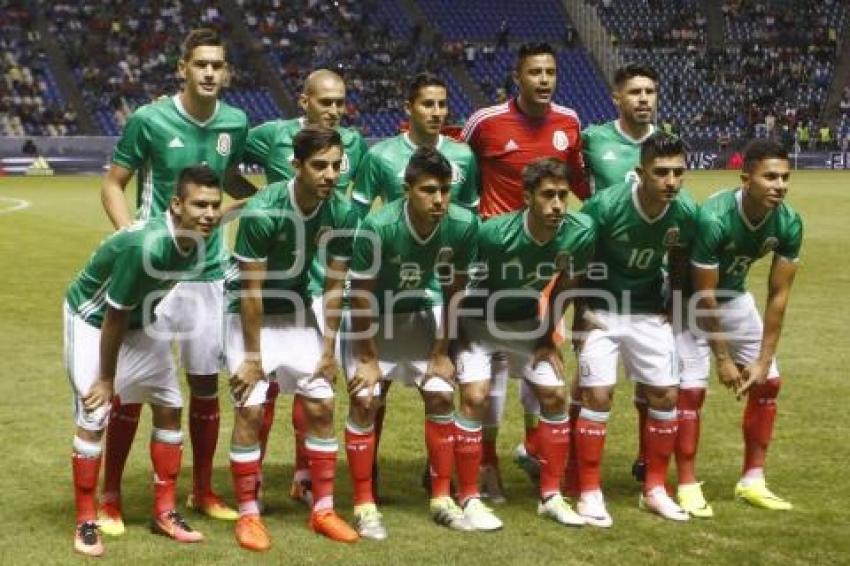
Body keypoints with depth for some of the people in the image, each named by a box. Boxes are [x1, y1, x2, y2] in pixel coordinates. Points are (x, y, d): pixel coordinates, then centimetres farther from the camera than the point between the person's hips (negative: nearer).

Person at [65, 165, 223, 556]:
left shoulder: (197, 238, -16)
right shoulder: (146, 245, -38)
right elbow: (114, 317, -27)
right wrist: (106, 378, -17)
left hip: (141, 320, 8)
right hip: (93, 319, -8)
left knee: (169, 406, 7)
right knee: (93, 418, -10)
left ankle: (164, 512, 18)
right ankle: (85, 522, 5)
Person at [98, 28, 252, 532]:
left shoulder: (236, 123, 2)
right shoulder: (149, 120, -9)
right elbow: (113, 184, -2)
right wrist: (131, 238, -17)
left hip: (208, 271, 4)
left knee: (206, 382, 10)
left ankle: (203, 491, 26)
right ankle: (110, 497, 14)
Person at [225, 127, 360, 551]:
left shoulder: (342, 213, -16)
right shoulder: (262, 211, -29)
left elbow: (334, 285, -6)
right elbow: (252, 289, -23)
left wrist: (329, 349, -5)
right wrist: (253, 356, -19)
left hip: (296, 309, 5)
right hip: (250, 312, -4)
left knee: (321, 404, 1)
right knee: (250, 409, -10)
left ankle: (323, 509, 13)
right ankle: (248, 514, 4)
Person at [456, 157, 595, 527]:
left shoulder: (579, 233, -22)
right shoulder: (495, 233, -33)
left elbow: (566, 284, -2)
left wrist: (547, 337, 3)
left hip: (526, 323, 4)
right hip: (479, 320, -4)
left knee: (555, 396, -1)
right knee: (474, 397, -17)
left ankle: (551, 497, 13)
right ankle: (468, 499, -5)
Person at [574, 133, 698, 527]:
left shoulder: (685, 211, -12)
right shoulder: (605, 205, -25)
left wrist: (673, 309, 8)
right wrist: (580, 309, -13)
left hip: (649, 312, 4)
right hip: (601, 310, -4)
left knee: (666, 394, 3)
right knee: (598, 394, -10)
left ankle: (655, 489, 18)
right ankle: (589, 493, 2)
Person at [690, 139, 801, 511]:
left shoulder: (789, 223, -20)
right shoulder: (714, 218, -35)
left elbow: (778, 294, -12)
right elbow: (704, 296, -27)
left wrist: (764, 359, -13)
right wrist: (723, 359, -21)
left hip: (735, 297, 6)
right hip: (692, 300, -6)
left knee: (768, 382, 4)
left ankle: (752, 481, 14)